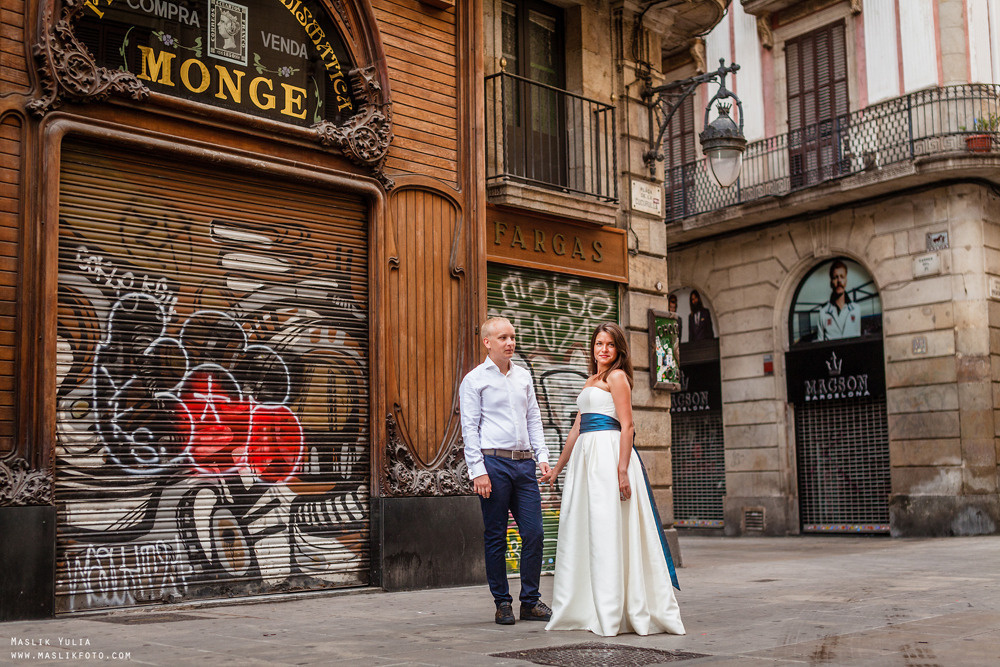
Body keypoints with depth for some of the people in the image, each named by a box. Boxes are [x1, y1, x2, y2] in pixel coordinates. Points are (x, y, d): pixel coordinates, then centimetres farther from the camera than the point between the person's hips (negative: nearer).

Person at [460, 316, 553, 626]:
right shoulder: (474, 379, 0)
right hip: (494, 463, -5)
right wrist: (477, 470, -11)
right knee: (496, 536, 1)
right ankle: (502, 603, 11)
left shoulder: (523, 377, 16)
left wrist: (542, 455, 7)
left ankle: (531, 600, 12)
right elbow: (469, 427, -3)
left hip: (524, 462, 5)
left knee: (534, 533, 1)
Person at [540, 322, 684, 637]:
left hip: (608, 453, -9)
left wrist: (622, 470, -21)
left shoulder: (616, 377, -3)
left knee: (606, 528, -7)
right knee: (578, 530, 8)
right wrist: (557, 468, 25)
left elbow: (627, 427, -11)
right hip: (585, 457, 9)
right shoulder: (590, 381, 23)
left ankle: (612, 613, -2)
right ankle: (582, 609, 15)